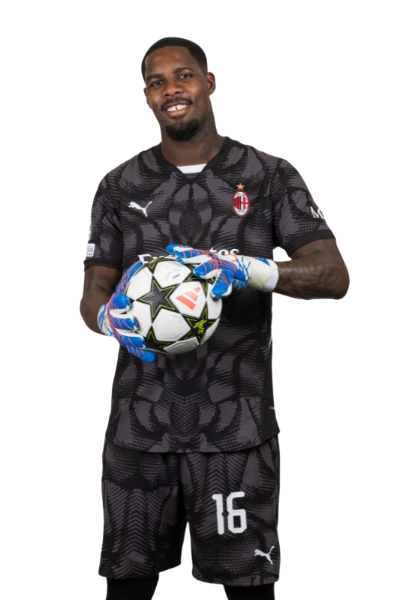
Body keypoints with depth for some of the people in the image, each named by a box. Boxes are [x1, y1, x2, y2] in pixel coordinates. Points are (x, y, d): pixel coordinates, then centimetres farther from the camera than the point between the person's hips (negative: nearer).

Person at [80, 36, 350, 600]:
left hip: (236, 425, -2)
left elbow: (335, 274, -7)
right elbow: (92, 295, 6)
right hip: (140, 422, 2)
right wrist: (112, 317, -20)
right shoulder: (119, 188, 10)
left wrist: (246, 270, -25)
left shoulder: (270, 177, 3)